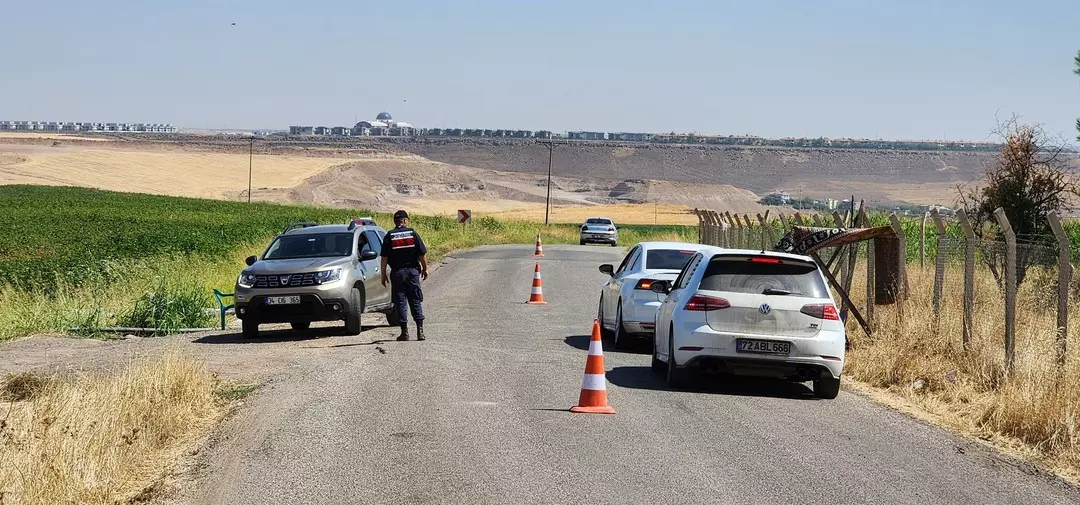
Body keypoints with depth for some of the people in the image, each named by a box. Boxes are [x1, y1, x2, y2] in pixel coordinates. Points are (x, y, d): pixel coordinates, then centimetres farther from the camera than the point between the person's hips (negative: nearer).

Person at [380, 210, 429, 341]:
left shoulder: (389, 236, -2)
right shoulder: (413, 233, -1)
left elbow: (384, 257, -4)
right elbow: (422, 254, -1)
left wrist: (383, 274, 3)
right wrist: (425, 269, 12)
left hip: (397, 272, -1)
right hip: (413, 271, 1)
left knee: (400, 303, 4)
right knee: (415, 301, 7)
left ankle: (404, 331, 2)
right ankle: (420, 330, 0)